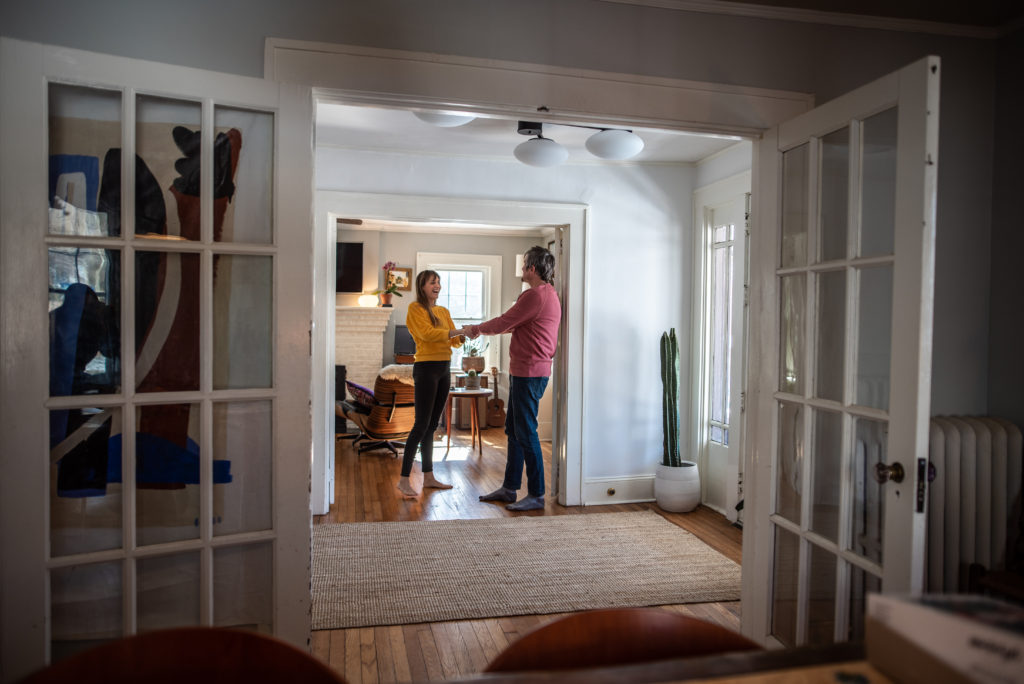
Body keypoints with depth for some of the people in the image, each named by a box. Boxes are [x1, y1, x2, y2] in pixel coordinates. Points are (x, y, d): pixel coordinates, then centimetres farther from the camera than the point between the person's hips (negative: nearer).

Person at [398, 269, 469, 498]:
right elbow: (427, 333, -18)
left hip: (444, 370, 7)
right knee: (421, 425, -9)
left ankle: (428, 476, 16)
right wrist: (458, 331, -20)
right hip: (426, 369, -7)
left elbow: (453, 340, 12)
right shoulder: (415, 308, -4)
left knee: (432, 425, 10)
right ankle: (404, 480, -5)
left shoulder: (444, 311, 17)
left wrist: (464, 336, -10)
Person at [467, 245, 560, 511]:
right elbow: (513, 325, 24)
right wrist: (482, 329, 24)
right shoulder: (548, 294, 17)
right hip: (523, 372, 11)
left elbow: (504, 323, -13)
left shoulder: (536, 295, -17)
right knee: (513, 429, 15)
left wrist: (476, 329, 4)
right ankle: (509, 488, 25)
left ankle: (536, 495, 3)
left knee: (526, 432, -5)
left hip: (530, 373, -11)